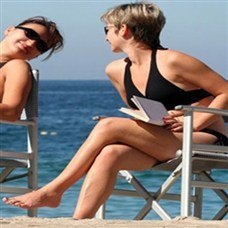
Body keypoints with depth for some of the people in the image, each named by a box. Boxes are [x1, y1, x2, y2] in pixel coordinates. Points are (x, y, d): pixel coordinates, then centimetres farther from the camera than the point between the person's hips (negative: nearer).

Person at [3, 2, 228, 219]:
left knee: (108, 126, -19)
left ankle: (53, 191, -14)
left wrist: (193, 123, -17)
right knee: (110, 153, -24)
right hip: (165, 146, 7)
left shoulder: (171, 61, -8)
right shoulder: (118, 71, 14)